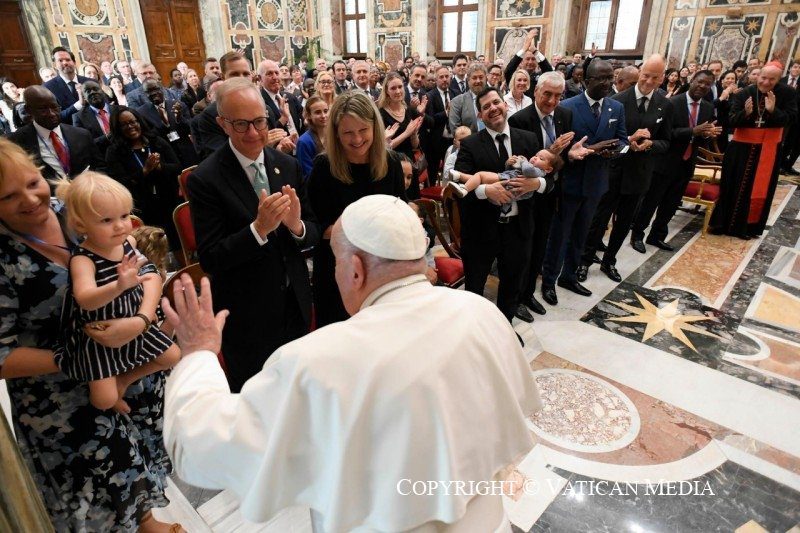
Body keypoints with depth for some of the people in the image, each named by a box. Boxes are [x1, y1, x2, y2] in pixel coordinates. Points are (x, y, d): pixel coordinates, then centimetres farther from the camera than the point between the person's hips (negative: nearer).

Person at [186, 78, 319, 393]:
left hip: (295, 305, 4)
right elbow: (209, 259, -16)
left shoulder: (288, 166, -2)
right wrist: (259, 228, -31)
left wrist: (297, 225, -22)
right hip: (247, 317, -4)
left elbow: (313, 233, 2)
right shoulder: (205, 179, -15)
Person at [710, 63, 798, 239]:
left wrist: (773, 110, -26)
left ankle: (747, 226, 18)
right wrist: (745, 113, -29)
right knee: (734, 187, 6)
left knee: (760, 190, 6)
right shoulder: (743, 94, -6)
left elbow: (790, 119, -10)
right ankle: (724, 222, 16)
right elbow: (732, 122, -9)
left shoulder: (788, 93, -5)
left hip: (769, 149, 1)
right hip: (742, 147, 0)